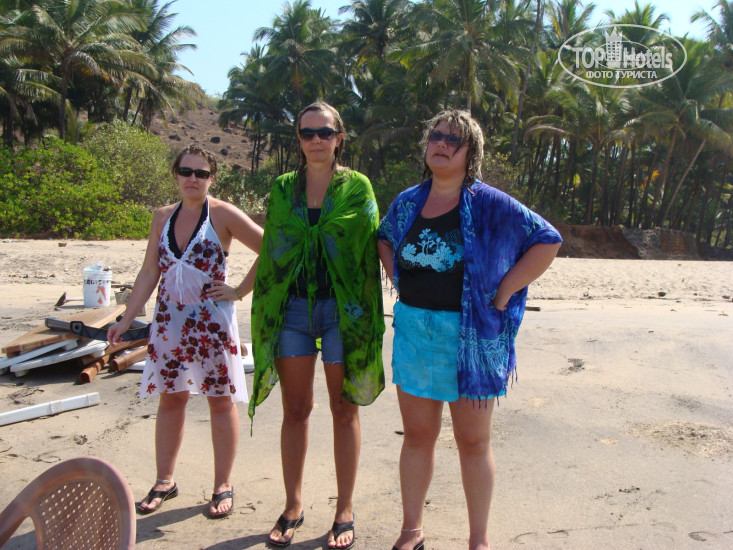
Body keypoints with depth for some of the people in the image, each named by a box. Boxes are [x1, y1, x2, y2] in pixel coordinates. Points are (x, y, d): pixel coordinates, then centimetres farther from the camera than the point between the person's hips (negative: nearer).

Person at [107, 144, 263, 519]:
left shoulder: (223, 214, -7)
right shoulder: (163, 217, 8)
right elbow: (150, 271, 10)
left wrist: (240, 291, -10)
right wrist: (126, 319, 6)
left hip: (212, 322, -4)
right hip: (169, 321, 5)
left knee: (221, 401, 4)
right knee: (170, 398, 12)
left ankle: (223, 485, 18)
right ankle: (164, 481, 27)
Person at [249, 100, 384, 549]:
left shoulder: (357, 187, 0)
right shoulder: (282, 188, 9)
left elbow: (371, 250, -2)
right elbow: (270, 250, 10)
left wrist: (368, 316, -7)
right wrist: (265, 310, 6)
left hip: (342, 309, -2)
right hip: (293, 308, 3)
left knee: (344, 409, 6)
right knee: (295, 409, 9)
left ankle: (345, 511, 20)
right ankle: (293, 506, 25)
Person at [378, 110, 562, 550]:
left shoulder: (488, 204, -7)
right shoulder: (408, 201, 7)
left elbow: (547, 241, -6)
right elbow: (386, 238, 25)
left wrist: (503, 293, -10)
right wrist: (399, 283, 10)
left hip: (470, 335, -4)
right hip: (413, 330, 4)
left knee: (473, 441, 9)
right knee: (417, 435, 13)